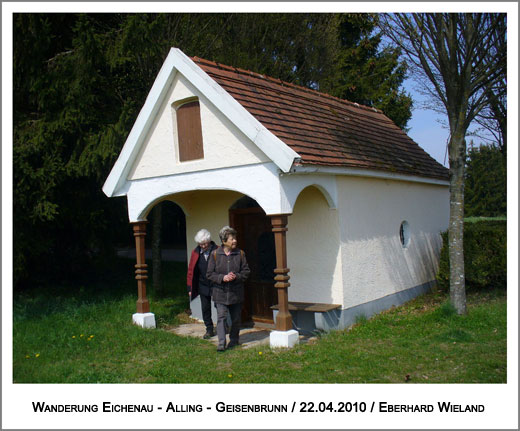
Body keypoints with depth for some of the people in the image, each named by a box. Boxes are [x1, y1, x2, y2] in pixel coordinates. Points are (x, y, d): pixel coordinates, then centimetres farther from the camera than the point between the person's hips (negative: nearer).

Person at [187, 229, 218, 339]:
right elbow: (191, 270, 6)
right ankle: (209, 330, 19)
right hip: (203, 286, 3)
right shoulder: (196, 252, 1)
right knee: (205, 309, 7)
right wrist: (190, 287, 5)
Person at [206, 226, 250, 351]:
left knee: (236, 318, 12)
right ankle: (221, 343, -7)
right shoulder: (215, 254, -3)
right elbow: (209, 274, -1)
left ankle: (234, 340, 30)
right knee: (221, 317, -9)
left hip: (236, 293, 2)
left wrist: (236, 276, -16)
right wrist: (222, 277, -17)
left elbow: (246, 271, 3)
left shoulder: (240, 253, 0)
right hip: (220, 293, -2)